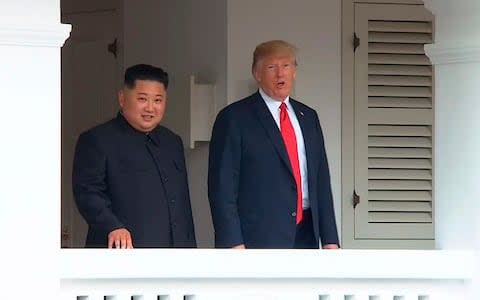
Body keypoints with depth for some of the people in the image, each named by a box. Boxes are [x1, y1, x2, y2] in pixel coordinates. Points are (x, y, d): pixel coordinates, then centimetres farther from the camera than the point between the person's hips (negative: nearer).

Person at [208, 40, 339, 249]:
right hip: (259, 239, -6)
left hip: (305, 238, 6)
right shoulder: (234, 118, -1)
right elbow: (222, 186, -6)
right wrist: (233, 244, -14)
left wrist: (330, 239, 11)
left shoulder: (308, 117, 17)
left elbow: (321, 181, 17)